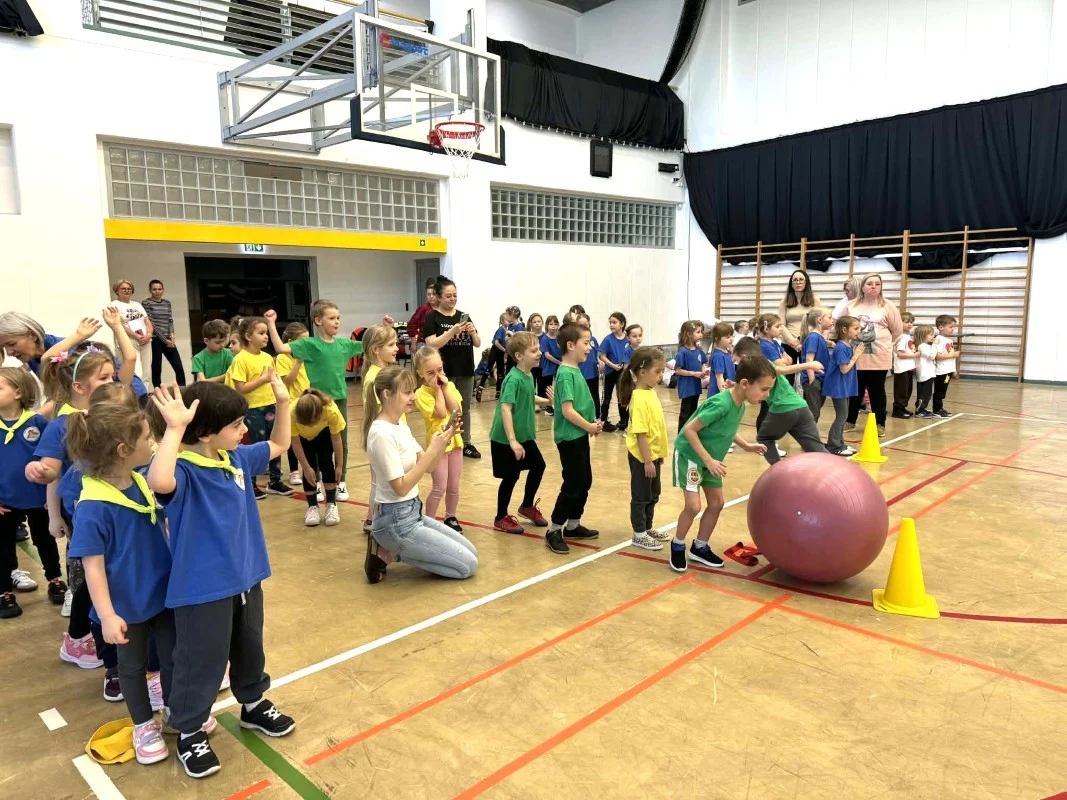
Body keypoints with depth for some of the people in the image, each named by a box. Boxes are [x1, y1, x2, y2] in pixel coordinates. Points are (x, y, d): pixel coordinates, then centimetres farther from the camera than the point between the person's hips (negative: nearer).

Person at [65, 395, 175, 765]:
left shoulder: (144, 480, -8)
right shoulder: (93, 506, -26)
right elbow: (93, 566, -22)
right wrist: (107, 615, -23)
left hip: (164, 592, 6)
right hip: (127, 604, -5)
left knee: (173, 656, 19)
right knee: (133, 665, 17)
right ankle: (144, 726, 38)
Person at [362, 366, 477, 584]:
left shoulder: (401, 426, 8)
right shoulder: (382, 433, -21)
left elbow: (427, 466, 7)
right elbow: (400, 487, -22)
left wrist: (443, 441, -10)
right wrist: (432, 450, -24)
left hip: (412, 512, 9)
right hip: (396, 520, -9)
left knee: (470, 553, 16)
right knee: (468, 565, -3)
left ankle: (392, 549, 12)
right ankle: (389, 553, 1)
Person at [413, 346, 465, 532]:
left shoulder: (449, 386, 3)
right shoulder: (421, 393, -13)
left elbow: (457, 411, -9)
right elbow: (441, 413, -22)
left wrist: (445, 388, -12)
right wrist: (437, 390, -16)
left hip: (455, 439, 5)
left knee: (454, 486, 13)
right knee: (440, 488, -4)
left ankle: (450, 517, 30)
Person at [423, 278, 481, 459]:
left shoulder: (463, 316, 10)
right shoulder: (432, 317, -3)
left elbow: (478, 344, 10)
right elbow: (432, 344, -15)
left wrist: (472, 332, -11)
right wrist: (452, 331, -24)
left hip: (466, 371, 5)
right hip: (445, 372, -5)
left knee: (465, 409, 11)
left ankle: (466, 443, 20)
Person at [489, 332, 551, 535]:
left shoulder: (529, 376, 5)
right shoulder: (514, 378, -23)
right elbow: (505, 408, -30)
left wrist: (547, 401, 12)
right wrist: (512, 441, -34)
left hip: (525, 435, 9)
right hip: (506, 439, -9)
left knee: (538, 465, 17)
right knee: (511, 476, 1)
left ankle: (527, 506, 37)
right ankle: (501, 518, 20)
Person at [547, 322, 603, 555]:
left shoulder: (576, 370, 9)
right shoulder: (566, 374, -19)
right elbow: (568, 411, -24)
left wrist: (593, 423, 4)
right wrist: (590, 427, -12)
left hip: (580, 436, 10)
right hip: (570, 437, -10)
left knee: (585, 481, 16)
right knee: (573, 484, -3)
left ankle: (573, 525, 29)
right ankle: (554, 531, 9)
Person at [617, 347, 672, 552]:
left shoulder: (651, 393, 5)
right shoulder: (640, 399, -23)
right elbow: (640, 434, -24)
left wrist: (658, 454, 18)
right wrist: (647, 461, -21)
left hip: (653, 454, 9)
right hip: (642, 457, -9)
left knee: (653, 495, 20)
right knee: (641, 496, 5)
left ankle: (648, 528, 35)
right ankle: (639, 534, 18)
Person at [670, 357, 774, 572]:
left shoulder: (740, 404, -5)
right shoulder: (721, 404, -32)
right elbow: (689, 430, -29)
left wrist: (746, 446, 1)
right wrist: (709, 460, -28)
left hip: (710, 458, 9)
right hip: (690, 455, -9)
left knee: (717, 503, 10)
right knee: (693, 505, -12)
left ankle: (700, 548, 26)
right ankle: (677, 546, 12)